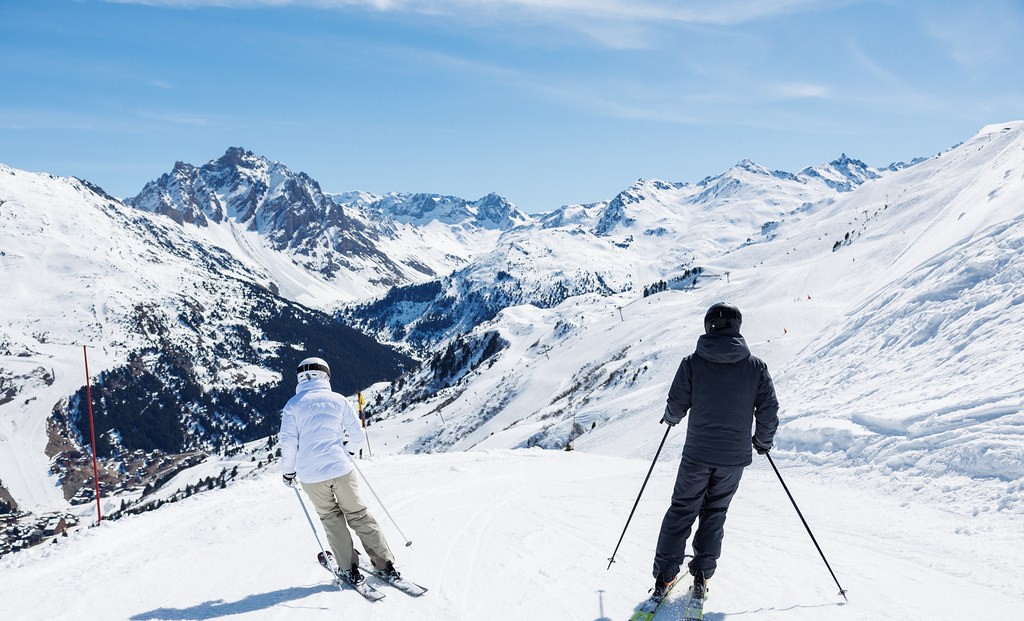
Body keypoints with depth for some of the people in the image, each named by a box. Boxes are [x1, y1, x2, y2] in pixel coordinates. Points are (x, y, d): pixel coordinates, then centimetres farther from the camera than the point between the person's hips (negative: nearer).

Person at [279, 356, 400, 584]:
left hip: (310, 474, 0)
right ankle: (385, 565, 10)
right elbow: (358, 437, 5)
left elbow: (288, 443, -3)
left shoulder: (293, 405, 1)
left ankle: (349, 569, 14)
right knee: (358, 515, 12)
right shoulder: (338, 400, 3)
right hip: (340, 469, 1)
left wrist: (288, 472, 11)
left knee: (330, 517, 18)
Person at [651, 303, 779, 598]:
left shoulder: (692, 362, -9)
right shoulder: (755, 366, -4)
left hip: (697, 454, -1)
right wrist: (763, 441, 16)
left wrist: (670, 418, 17)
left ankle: (664, 574, 11)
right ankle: (703, 572, 17)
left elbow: (677, 405, -6)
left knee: (682, 510, 11)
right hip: (735, 456, 1)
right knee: (714, 512, 17)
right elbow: (769, 409, -1)